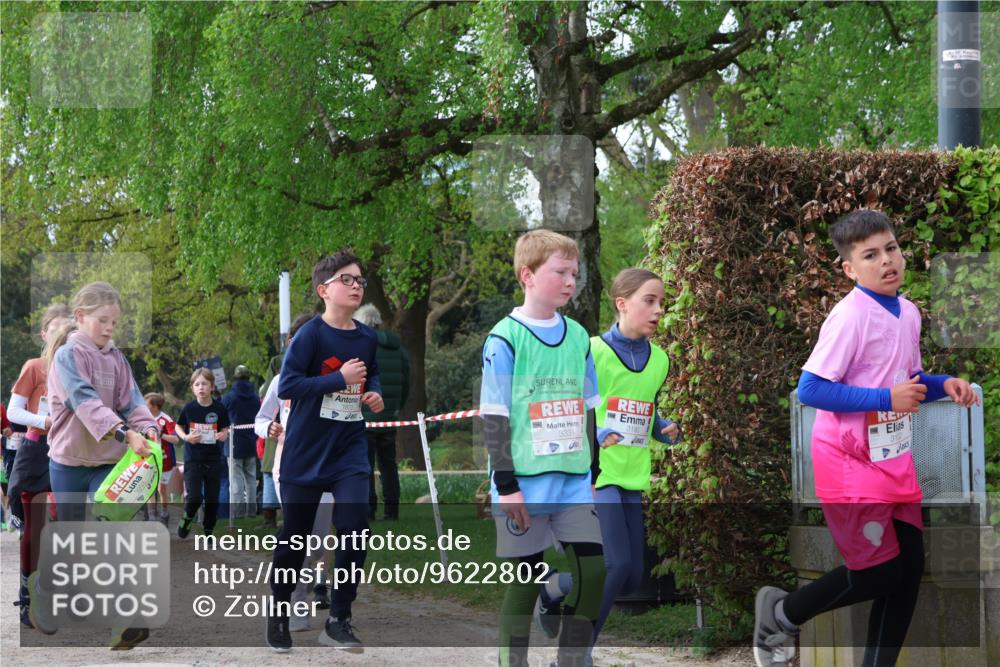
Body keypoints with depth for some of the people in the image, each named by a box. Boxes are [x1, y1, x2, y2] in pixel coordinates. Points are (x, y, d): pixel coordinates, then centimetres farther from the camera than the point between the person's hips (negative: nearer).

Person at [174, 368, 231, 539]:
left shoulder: (219, 409, -3)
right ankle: (187, 519, 18)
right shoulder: (189, 409, -4)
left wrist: (224, 435, -15)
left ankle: (208, 531, 22)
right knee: (194, 497, -12)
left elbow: (225, 429, 8)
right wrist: (186, 437, -10)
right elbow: (178, 427, 10)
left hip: (214, 459, 1)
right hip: (193, 459, -1)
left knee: (212, 499, 5)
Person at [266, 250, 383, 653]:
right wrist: (340, 379, -22)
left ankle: (339, 621, -1)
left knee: (354, 528, -12)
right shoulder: (311, 334, -12)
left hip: (350, 450, 4)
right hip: (306, 451, -4)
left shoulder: (368, 338, 4)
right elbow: (287, 386, -19)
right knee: (295, 535, 6)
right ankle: (279, 613, 27)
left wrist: (374, 393, 1)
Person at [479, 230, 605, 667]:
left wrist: (592, 467, 15)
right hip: (525, 482, -5)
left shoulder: (578, 336, 9)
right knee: (526, 578, 1)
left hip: (575, 480, 5)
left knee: (593, 571, -1)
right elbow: (493, 416, -10)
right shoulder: (505, 338, -8)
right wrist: (506, 483, -13)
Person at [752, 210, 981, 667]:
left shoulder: (908, 313, 6)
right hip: (850, 463, -8)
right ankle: (780, 613, 19)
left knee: (909, 567, 4)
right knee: (879, 572, -3)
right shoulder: (850, 317, -20)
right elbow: (809, 389, -24)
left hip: (894, 459, 8)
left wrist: (944, 385, -2)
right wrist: (886, 399, -25)